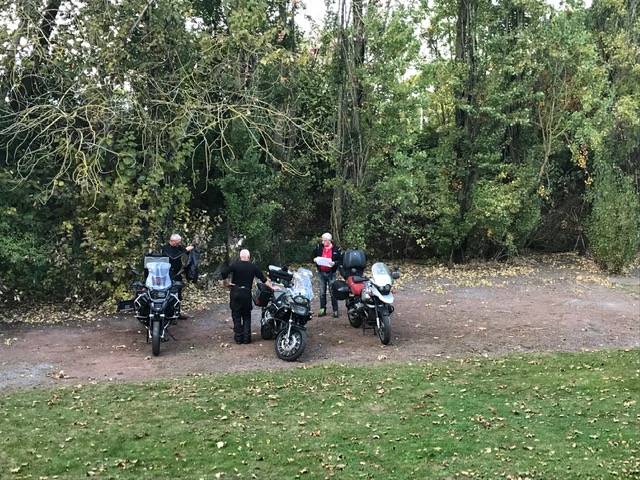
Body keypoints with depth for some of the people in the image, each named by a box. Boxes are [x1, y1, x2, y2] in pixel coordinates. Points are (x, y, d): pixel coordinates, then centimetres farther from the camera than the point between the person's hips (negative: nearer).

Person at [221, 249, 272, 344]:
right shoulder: (253, 267, 2)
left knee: (236, 316, 7)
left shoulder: (235, 265, -4)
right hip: (247, 293, 1)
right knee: (247, 316, 11)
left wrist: (226, 283, -2)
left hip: (235, 293, -1)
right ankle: (246, 337, 7)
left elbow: (224, 273, -17)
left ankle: (238, 337, 6)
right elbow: (263, 279, 7)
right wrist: (271, 287, 17)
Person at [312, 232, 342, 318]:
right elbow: (313, 256, 16)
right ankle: (322, 309, 17)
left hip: (331, 273, -3)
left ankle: (335, 310, 4)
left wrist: (334, 263, -22)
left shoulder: (336, 249, -5)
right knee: (322, 292, 9)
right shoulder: (319, 247, 3)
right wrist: (315, 260, -6)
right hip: (321, 272, 3)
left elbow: (340, 260, -4)